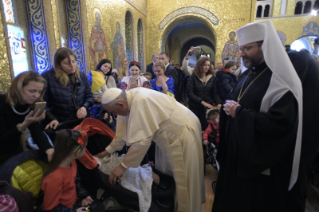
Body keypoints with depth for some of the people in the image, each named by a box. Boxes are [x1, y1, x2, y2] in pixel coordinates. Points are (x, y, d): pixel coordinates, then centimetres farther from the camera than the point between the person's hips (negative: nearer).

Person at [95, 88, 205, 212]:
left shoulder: (140, 101, -34)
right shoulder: (126, 100, -6)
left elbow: (142, 139, -32)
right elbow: (122, 130, 6)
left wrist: (123, 166, -23)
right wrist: (107, 151, 13)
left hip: (183, 130, -9)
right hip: (169, 133, 9)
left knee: (183, 178, 3)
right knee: (165, 173, 19)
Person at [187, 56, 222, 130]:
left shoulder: (212, 78, 6)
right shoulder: (193, 78, -3)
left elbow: (215, 93, 3)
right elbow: (190, 93, -10)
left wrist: (219, 103, -15)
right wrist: (202, 102, -18)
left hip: (208, 107, 2)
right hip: (195, 107, -2)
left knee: (205, 128, 0)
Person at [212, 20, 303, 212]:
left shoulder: (281, 81, -20)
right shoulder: (247, 74, 7)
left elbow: (280, 124, -29)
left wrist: (239, 113, -24)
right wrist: (230, 108, -2)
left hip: (261, 161, -8)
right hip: (236, 153, 8)